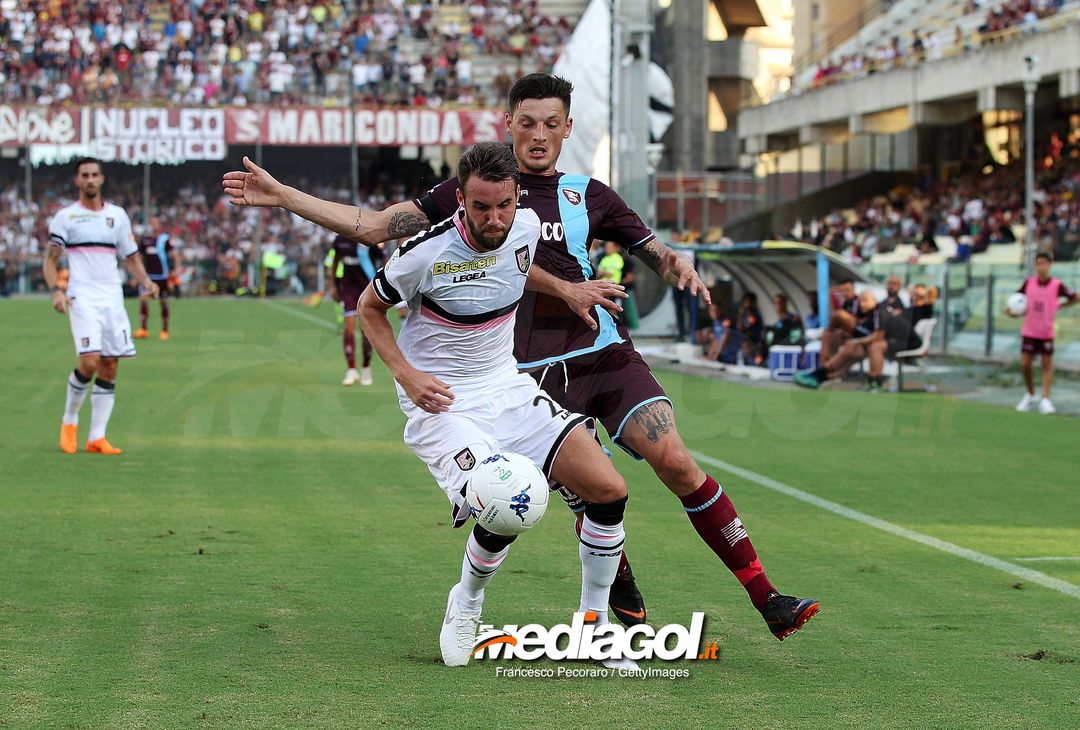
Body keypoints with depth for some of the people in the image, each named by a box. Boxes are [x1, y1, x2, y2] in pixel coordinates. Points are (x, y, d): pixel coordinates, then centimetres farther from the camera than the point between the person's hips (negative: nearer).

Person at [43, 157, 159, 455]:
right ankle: (69, 421, 5)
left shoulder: (117, 215, 14)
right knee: (89, 362, -18)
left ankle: (97, 437, 3)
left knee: (109, 367, -1)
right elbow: (50, 260, 3)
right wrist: (55, 290, -13)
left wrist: (145, 281, 0)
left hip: (112, 297, 4)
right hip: (82, 298, -4)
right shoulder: (65, 216, 4)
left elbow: (130, 257, 19)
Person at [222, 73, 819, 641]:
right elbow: (372, 227, 6)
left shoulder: (589, 196, 10)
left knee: (676, 463, -12)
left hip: (606, 356, 1)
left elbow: (654, 254, 14)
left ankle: (765, 596, -7)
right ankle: (624, 605, 16)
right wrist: (279, 196, 1)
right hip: (530, 376, 0)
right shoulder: (471, 190, 7)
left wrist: (677, 265, -11)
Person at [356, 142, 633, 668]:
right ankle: (466, 606, 5)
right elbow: (369, 306, -2)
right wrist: (405, 374, -13)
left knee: (609, 490, -9)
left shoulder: (526, 228, -4)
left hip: (508, 388, 6)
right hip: (440, 401, -6)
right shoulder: (428, 253, -20)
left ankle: (593, 622, 10)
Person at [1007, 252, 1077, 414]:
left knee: (1047, 365, 1)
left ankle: (1045, 400, 2)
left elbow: (1074, 298, 3)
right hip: (1028, 332, 2)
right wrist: (1014, 312, -8)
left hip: (1047, 332, -2)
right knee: (1025, 364, 1)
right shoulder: (1029, 282, -3)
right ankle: (1030, 395, 22)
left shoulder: (1056, 285, -9)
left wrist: (1059, 306, -6)